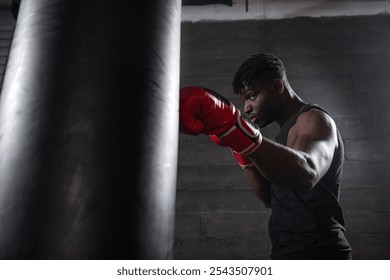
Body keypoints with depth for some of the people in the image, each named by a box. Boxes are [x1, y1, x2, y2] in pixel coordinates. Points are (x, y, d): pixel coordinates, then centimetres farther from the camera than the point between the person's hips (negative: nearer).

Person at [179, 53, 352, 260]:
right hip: (288, 253, 9)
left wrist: (230, 124, -45)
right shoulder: (287, 131, 18)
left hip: (316, 255, -9)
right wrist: (242, 149, 4)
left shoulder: (315, 120, -10)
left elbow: (305, 173, -34)